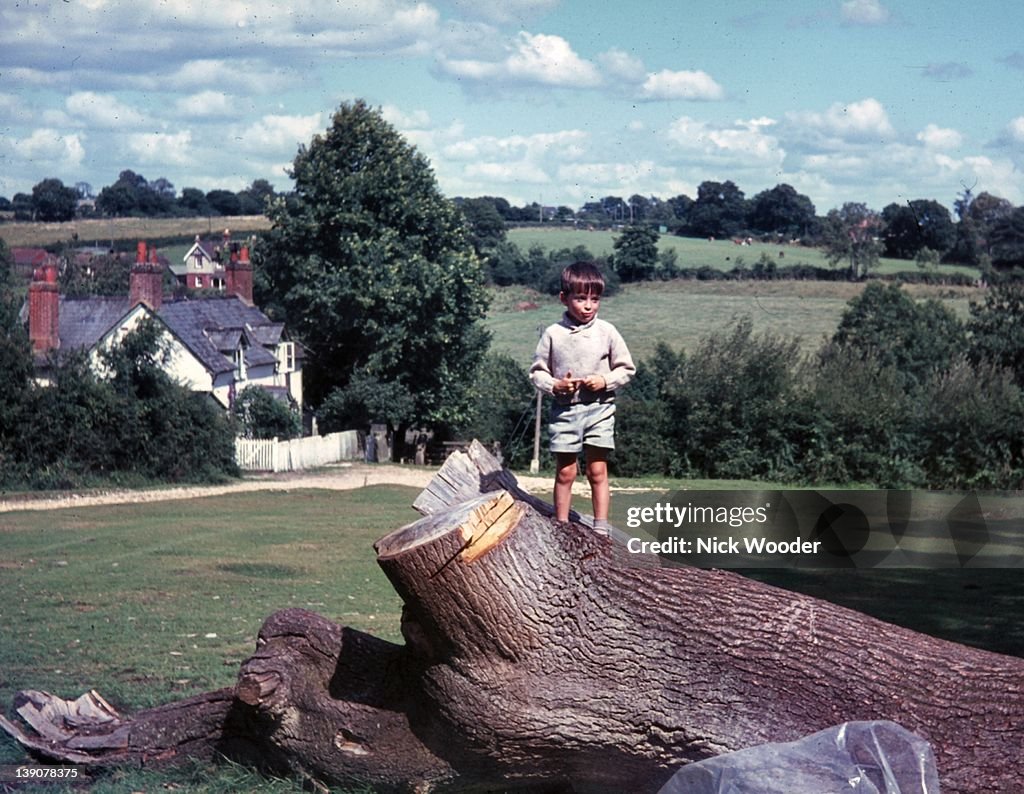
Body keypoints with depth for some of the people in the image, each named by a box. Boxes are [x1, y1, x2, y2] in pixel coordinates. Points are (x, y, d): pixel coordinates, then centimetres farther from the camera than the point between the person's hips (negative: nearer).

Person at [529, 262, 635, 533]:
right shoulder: (553, 334, -1)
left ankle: (601, 527, 6)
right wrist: (555, 386, -12)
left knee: (597, 470, 1)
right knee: (565, 472, 4)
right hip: (564, 410, 0)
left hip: (599, 409, 0)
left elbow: (626, 368, 7)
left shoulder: (607, 332, 0)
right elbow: (537, 371, 6)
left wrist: (605, 381, -10)